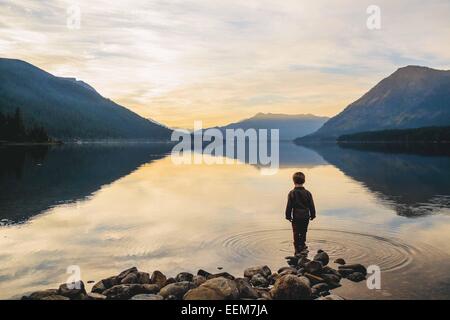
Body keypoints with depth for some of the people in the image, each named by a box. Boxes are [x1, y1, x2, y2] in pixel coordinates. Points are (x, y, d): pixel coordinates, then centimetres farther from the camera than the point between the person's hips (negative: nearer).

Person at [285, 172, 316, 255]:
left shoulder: (292, 193, -10)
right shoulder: (307, 193, -2)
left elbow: (289, 206, -7)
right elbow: (311, 205, 4)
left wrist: (288, 216, 3)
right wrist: (312, 215, 15)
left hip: (296, 217, -3)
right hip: (306, 216, 3)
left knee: (296, 234, 6)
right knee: (303, 232, 19)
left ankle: (298, 249, 6)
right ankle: (302, 245, 29)